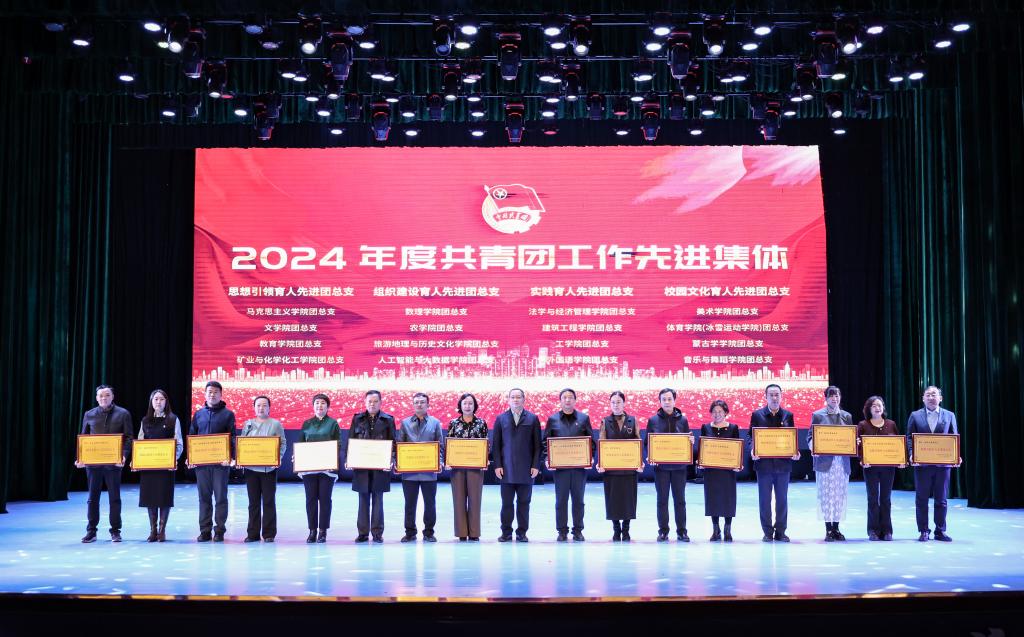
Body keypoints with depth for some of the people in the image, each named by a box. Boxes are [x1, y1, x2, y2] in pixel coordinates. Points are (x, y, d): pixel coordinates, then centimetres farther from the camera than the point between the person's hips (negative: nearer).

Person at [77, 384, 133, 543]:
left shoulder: (123, 414, 2)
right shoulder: (89, 415, 9)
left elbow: (128, 437, 0)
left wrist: (123, 455, -16)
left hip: (113, 463, -2)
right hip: (93, 462, 2)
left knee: (114, 498, 4)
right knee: (92, 497, 7)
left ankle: (115, 531, 13)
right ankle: (91, 531, 14)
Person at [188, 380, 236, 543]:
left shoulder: (227, 414, 2)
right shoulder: (198, 414, 12)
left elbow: (232, 438, -3)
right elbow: (191, 437, 12)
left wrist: (230, 457, -16)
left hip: (221, 462, -3)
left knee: (220, 497, 1)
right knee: (204, 497, 7)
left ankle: (219, 530, 7)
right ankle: (204, 530, 12)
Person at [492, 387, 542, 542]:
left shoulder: (533, 419, 6)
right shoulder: (500, 419, 8)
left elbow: (537, 445, 4)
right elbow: (496, 444, 6)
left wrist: (536, 465, -3)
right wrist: (497, 465, -2)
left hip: (526, 469, 0)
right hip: (506, 469, 0)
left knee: (524, 503, 4)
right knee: (506, 502, 2)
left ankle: (522, 532, 11)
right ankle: (506, 532, 9)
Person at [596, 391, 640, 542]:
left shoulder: (632, 420, 5)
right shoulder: (605, 422, 4)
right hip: (610, 466, 0)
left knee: (628, 498, 3)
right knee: (612, 499, 2)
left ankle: (626, 530, 14)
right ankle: (616, 530, 14)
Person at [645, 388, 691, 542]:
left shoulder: (682, 419, 6)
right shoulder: (653, 420, 3)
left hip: (679, 465, 1)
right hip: (660, 465, 0)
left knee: (680, 499, 5)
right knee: (662, 499, 4)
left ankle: (681, 531, 12)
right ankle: (663, 531, 11)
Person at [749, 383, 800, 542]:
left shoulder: (788, 415, 6)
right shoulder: (757, 415, 2)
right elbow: (752, 436, 3)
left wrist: (795, 452, -10)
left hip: (783, 463, 1)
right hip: (764, 462, -1)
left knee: (782, 499, 6)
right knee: (764, 499, 4)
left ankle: (781, 531, 16)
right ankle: (767, 532, 13)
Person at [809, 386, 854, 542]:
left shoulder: (847, 416, 13)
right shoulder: (817, 415, 4)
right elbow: (811, 438, 2)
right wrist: (814, 448, -17)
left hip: (842, 461, 3)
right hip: (824, 461, -3)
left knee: (840, 495, 4)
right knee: (826, 495, -3)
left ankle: (836, 528, 11)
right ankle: (828, 529, 2)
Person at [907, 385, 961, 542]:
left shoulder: (949, 416, 8)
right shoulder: (915, 416, 6)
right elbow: (909, 437, 3)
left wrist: (956, 456, -9)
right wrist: (912, 455, -12)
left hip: (943, 463, 0)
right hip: (922, 463, 0)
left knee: (941, 499, 6)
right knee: (921, 499, 3)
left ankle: (940, 531, 15)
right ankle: (923, 531, 11)